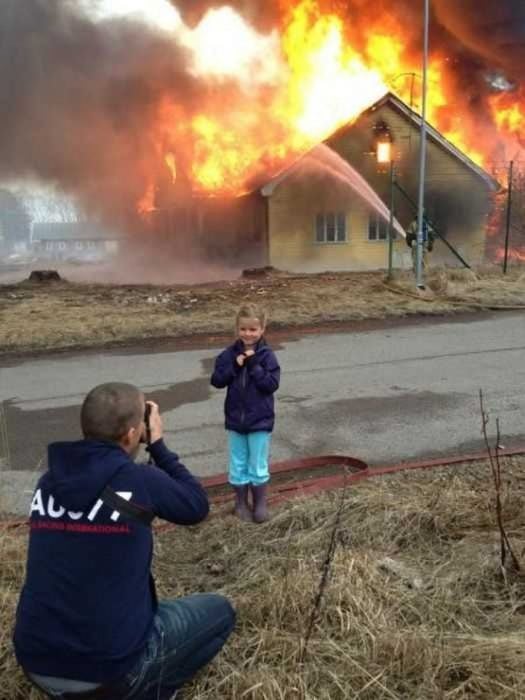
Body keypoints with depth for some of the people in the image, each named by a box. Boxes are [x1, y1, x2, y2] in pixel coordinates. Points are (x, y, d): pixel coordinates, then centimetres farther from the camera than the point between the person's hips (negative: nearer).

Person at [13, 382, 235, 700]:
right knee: (219, 611, 15)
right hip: (109, 664, -6)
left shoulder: (49, 481, -2)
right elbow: (197, 505, 1)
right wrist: (158, 445, 4)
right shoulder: (139, 480, -17)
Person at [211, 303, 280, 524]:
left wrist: (254, 366, -22)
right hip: (235, 419, 3)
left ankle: (260, 504, 26)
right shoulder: (229, 354, -2)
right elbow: (217, 380, -6)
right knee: (237, 466, 14)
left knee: (258, 466, 8)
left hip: (260, 420, -3)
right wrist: (235, 366, -18)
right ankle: (241, 503, 30)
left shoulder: (267, 355, -10)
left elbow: (272, 384, -17)